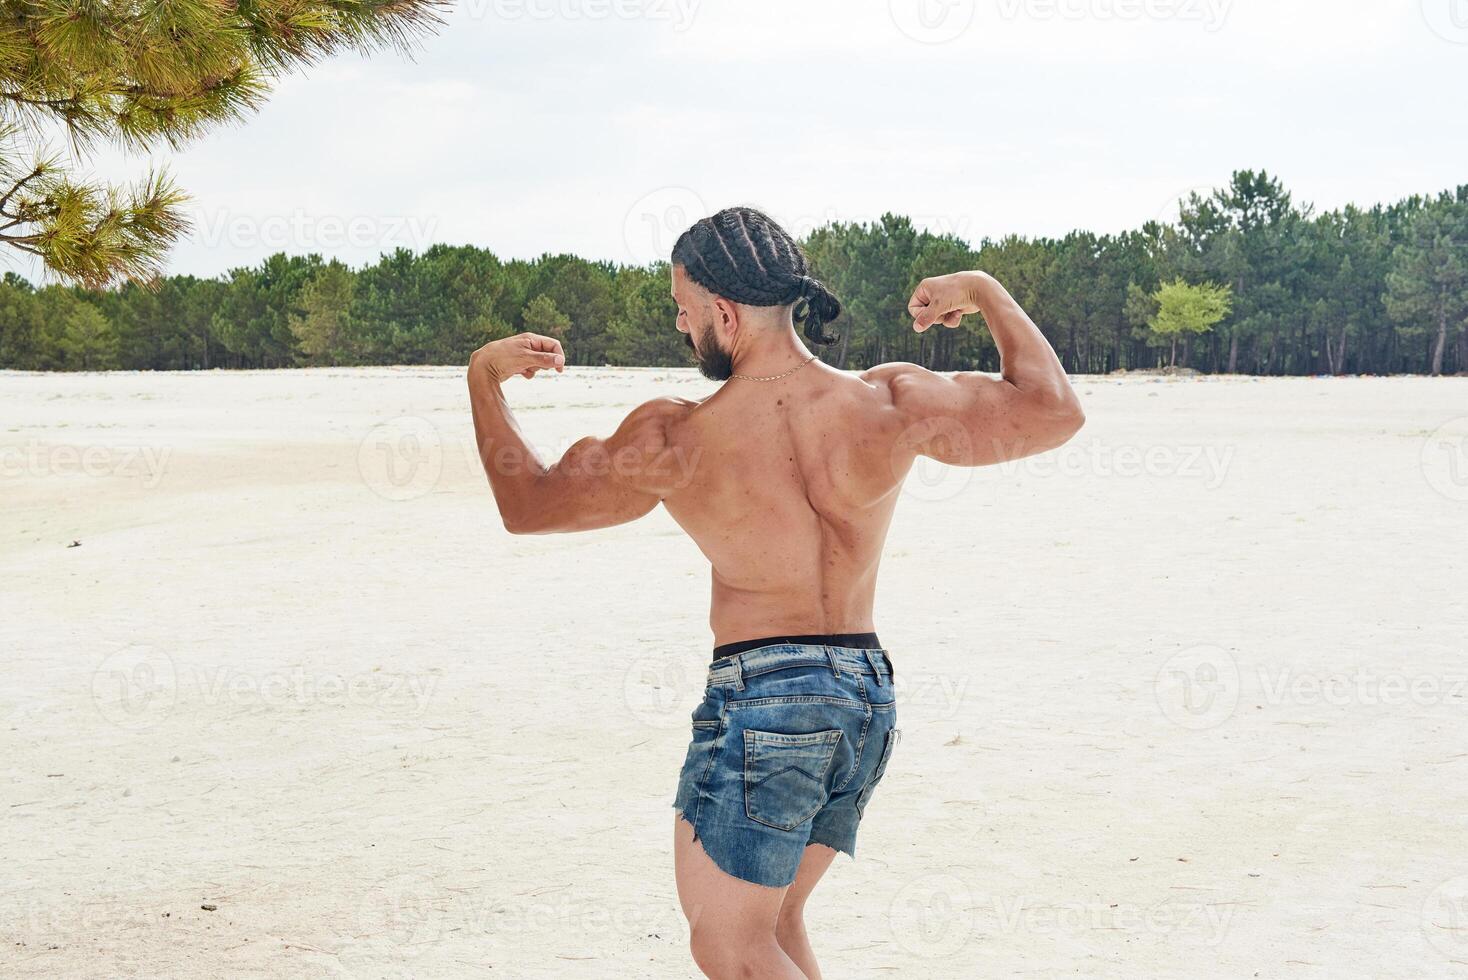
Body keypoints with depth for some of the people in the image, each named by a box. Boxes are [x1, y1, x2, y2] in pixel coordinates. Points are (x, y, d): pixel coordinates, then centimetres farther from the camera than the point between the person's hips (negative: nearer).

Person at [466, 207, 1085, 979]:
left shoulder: (674, 439, -14)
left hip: (761, 698, -6)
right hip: (868, 693, 6)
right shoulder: (887, 405, -7)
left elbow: (527, 503, 0)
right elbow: (1054, 410, 0)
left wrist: (484, 377, 14)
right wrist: (986, 294, 15)